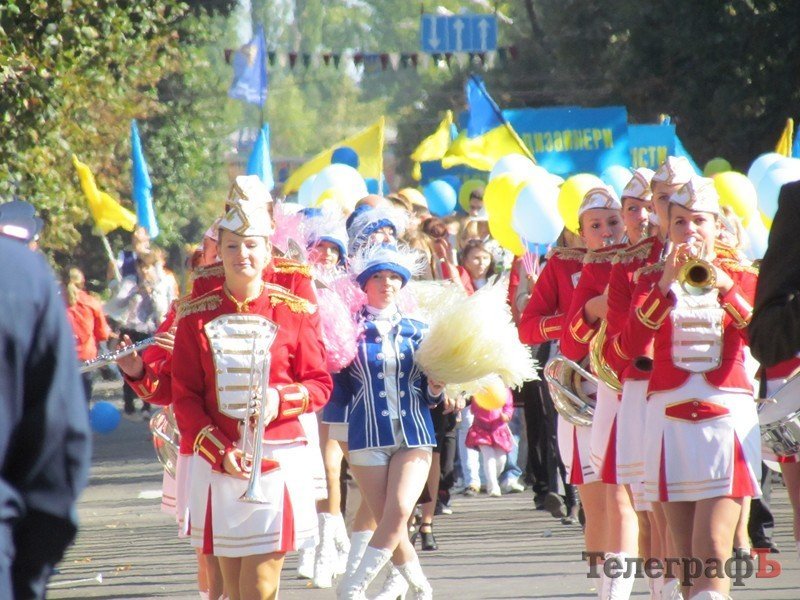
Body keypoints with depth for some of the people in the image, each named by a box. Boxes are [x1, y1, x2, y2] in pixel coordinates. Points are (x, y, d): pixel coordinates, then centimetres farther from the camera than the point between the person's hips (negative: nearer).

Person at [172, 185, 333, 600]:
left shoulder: (293, 312, 2)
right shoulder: (196, 316, 4)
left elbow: (320, 385, 6)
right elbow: (184, 396, 2)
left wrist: (281, 399, -15)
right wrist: (220, 452, -12)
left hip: (278, 460, -1)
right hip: (218, 462, 1)